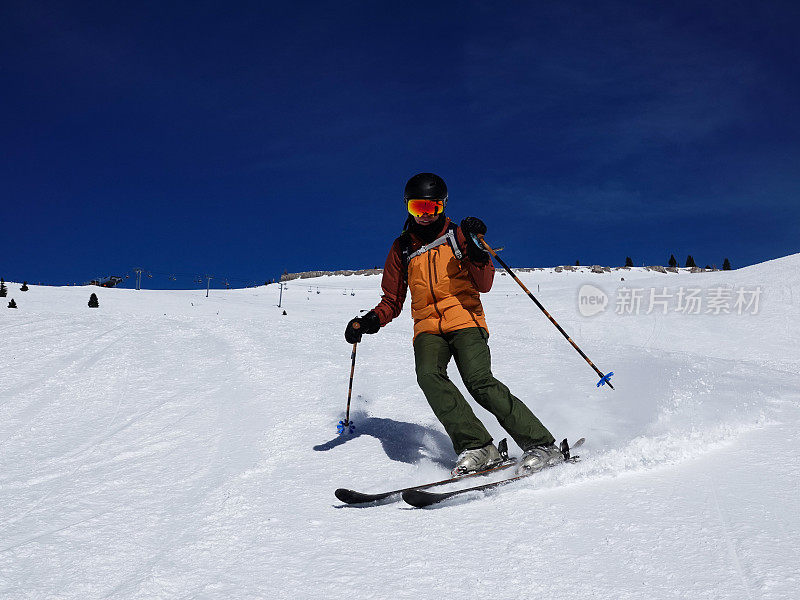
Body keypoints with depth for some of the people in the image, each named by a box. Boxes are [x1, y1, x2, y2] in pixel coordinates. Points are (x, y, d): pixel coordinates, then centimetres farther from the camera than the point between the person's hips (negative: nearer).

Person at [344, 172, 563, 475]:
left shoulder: (457, 236, 8)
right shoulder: (402, 248, 16)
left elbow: (483, 284, -2)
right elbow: (392, 302, 20)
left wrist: (473, 247, -17)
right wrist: (370, 321, 1)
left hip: (465, 319, -3)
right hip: (428, 328, 3)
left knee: (479, 382, -24)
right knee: (429, 375, -28)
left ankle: (542, 445, -17)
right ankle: (476, 447, -26)